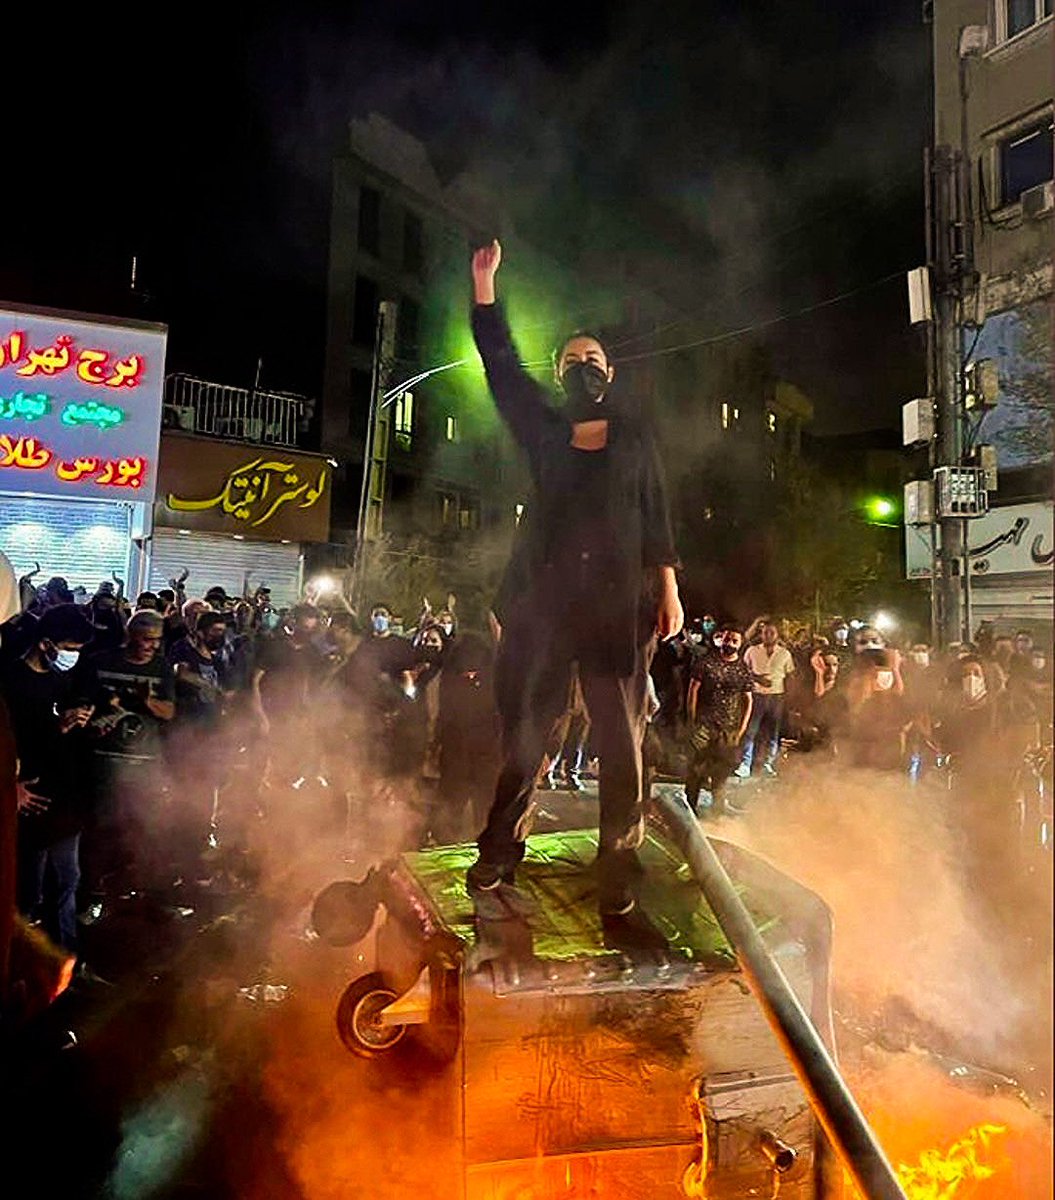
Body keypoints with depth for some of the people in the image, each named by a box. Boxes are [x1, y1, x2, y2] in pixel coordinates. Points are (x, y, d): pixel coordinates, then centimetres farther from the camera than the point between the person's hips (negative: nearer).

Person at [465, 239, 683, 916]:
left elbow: (657, 517, 10)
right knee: (525, 726, 0)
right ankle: (500, 854, 9)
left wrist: (668, 590, 1)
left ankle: (618, 867, 7)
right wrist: (485, 282, 8)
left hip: (619, 601, 0)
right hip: (547, 598, 1)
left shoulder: (634, 439, 16)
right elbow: (502, 366, 12)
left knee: (622, 736, -2)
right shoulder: (543, 431, 17)